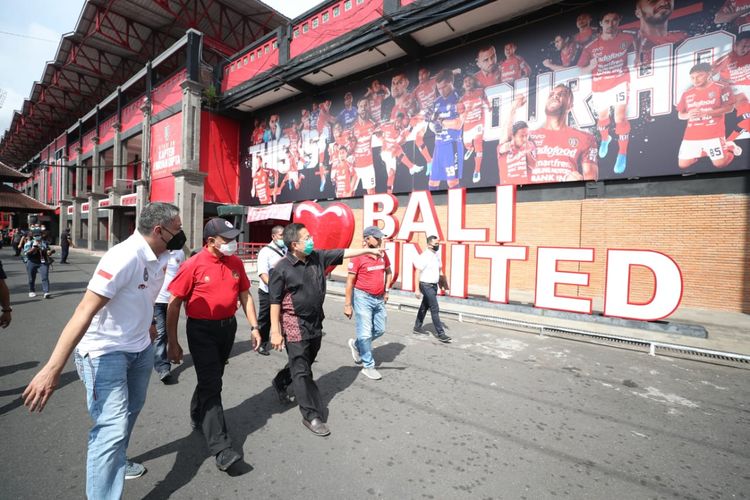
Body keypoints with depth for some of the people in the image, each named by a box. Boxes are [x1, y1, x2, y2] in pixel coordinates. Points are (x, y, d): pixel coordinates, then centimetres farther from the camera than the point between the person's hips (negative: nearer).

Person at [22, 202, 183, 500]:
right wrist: (54, 367, -29)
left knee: (131, 410, 21)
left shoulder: (159, 258, -2)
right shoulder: (124, 257, -27)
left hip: (140, 348, 8)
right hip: (105, 352, -8)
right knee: (112, 427, -8)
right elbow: (85, 311, -28)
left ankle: (117, 462, 43)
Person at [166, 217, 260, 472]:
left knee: (213, 378, 21)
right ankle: (221, 448, 2)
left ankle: (198, 417, 48)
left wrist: (254, 327, 5)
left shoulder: (236, 262, 0)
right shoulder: (193, 265, -14)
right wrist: (172, 342, -7)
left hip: (228, 326, 5)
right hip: (201, 330, -5)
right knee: (211, 385, -4)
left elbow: (245, 295, 8)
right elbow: (174, 304, -9)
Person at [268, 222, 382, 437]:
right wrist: (275, 331, -15)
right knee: (302, 371, 2)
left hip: (315, 322, 7)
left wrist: (369, 250, 5)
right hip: (295, 325, -7)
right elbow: (275, 302, -14)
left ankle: (279, 382, 51)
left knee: (304, 362, 23)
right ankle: (312, 416, 15)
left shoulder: (318, 257, -1)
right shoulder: (282, 268, -17)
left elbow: (342, 253, 5)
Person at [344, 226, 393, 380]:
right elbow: (350, 282, -13)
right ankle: (368, 366, 17)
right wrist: (348, 305, -13)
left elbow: (388, 272, 20)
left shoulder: (383, 255, 2)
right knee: (365, 333, 1)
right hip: (363, 298, -6)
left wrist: (386, 290, 10)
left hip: (379, 298, 7)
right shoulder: (358, 257, -16)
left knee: (380, 330, 14)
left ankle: (356, 344, 37)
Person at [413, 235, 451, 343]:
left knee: (424, 307, 17)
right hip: (426, 286, -8)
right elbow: (418, 273, -17)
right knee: (435, 309, -8)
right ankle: (440, 333, -2)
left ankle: (417, 327, 29)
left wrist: (443, 282, 10)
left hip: (434, 285, 8)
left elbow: (439, 269, 19)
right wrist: (417, 289, -19)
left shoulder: (437, 255, 8)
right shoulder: (424, 256, -16)